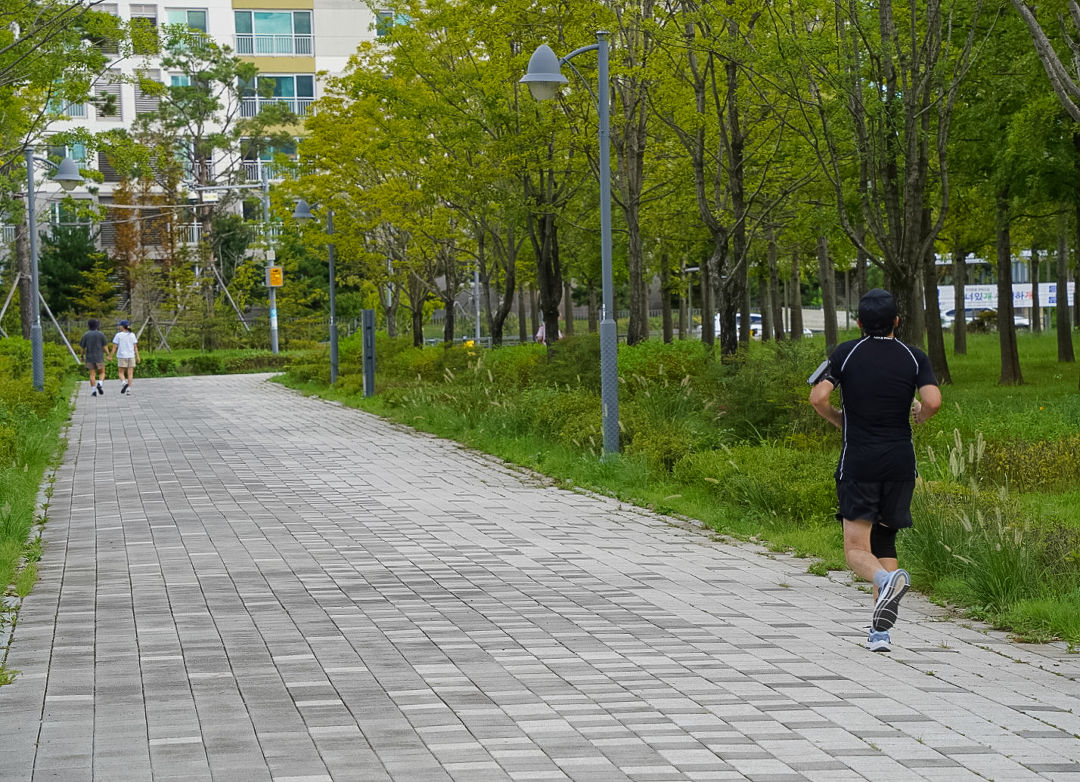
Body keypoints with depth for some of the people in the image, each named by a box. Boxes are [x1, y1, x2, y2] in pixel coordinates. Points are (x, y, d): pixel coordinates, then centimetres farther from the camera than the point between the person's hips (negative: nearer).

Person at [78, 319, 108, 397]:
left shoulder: (86, 335, 0)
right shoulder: (100, 334, -3)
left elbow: (83, 348, 3)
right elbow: (104, 347, -5)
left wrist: (82, 356, 16)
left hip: (89, 357, 1)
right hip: (99, 357, -1)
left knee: (92, 374, 4)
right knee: (102, 373, 10)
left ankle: (93, 391, -2)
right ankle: (99, 384, -16)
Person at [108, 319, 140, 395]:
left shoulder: (118, 335, -5)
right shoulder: (132, 335, 3)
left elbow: (114, 346, -5)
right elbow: (135, 347, 1)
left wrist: (111, 355, 4)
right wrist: (137, 357, 4)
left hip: (122, 356, -2)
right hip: (131, 356, 2)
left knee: (120, 372, 8)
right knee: (130, 373, 4)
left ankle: (124, 383, -17)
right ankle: (129, 388, 0)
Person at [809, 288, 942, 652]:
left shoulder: (846, 353, -1)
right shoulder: (915, 358, 1)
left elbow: (818, 397, -10)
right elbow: (933, 401, -13)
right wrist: (919, 415, 11)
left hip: (858, 463, -2)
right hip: (900, 462, 2)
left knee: (857, 549, -3)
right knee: (884, 542, 13)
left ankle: (886, 580, -37)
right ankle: (880, 630, 6)